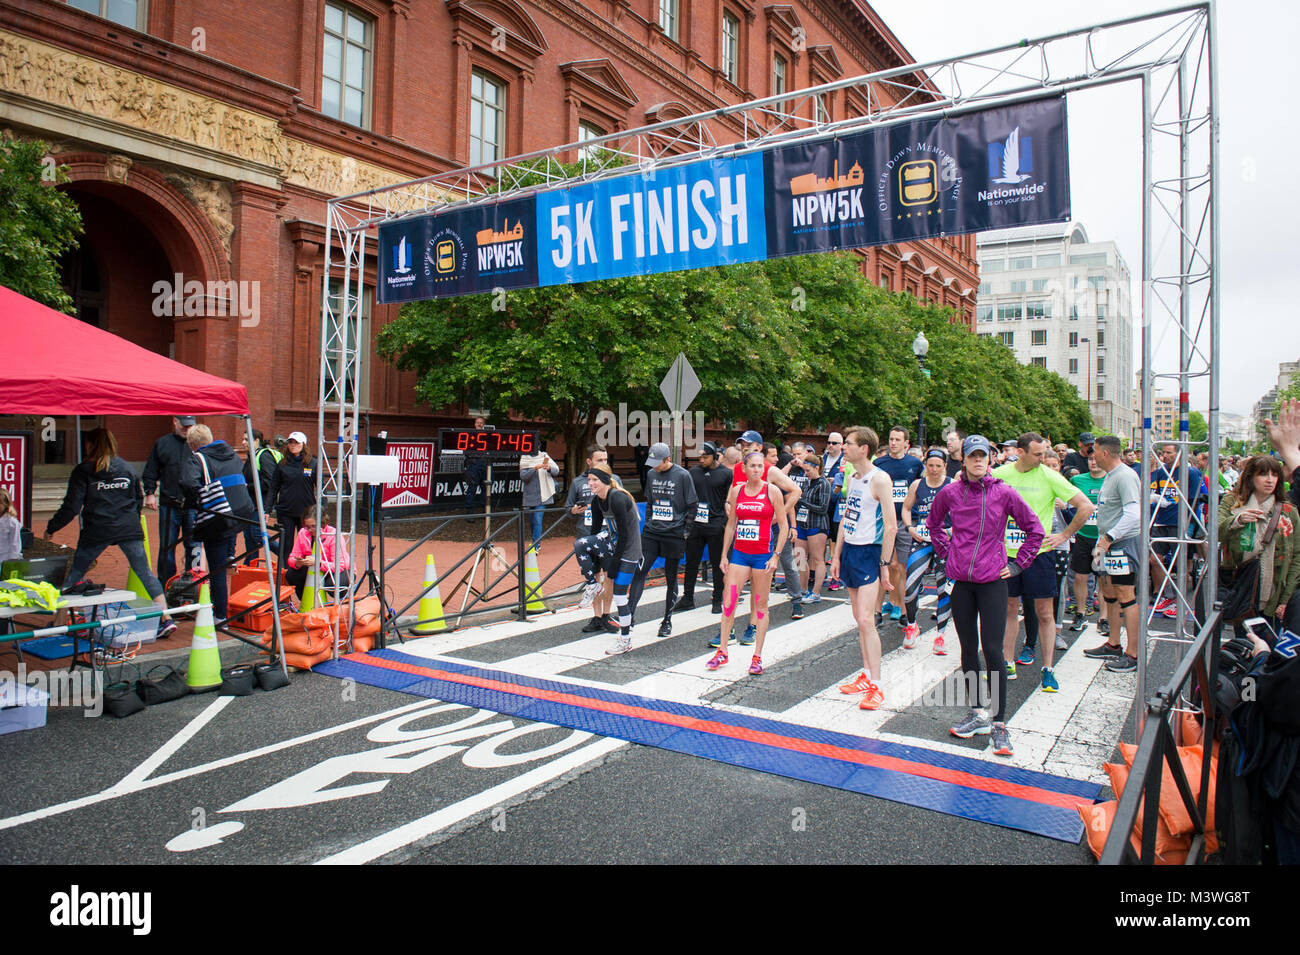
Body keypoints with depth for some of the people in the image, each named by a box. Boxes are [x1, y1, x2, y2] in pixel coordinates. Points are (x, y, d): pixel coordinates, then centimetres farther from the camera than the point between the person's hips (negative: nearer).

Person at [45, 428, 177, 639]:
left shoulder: (84, 470, -1)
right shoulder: (127, 468, 10)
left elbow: (72, 506, -4)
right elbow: (139, 499, 16)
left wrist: (51, 528, 9)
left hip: (96, 531, -3)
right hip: (129, 530, 3)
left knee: (74, 574, 12)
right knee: (145, 573, 2)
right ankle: (166, 617, -5)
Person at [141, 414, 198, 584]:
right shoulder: (162, 443, 8)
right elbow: (150, 472, 12)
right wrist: (149, 493, 2)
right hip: (169, 505, 1)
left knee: (193, 544, 3)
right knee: (167, 546, 5)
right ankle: (166, 584, 15)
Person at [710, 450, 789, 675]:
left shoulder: (772, 491, -3)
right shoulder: (736, 491, 6)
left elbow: (783, 526, -1)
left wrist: (775, 555, -8)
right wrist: (724, 555, 10)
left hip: (763, 554, -3)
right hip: (739, 553, 3)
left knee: (761, 606, 5)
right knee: (728, 602, 0)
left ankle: (757, 656, 15)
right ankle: (722, 652, 13)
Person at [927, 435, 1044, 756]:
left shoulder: (1004, 493, -5)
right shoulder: (950, 493, 1)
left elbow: (1035, 529, 5)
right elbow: (934, 524, 20)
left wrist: (1018, 564, 1)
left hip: (992, 580, -3)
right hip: (960, 580, 3)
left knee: (992, 650, -5)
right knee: (968, 648, 11)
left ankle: (999, 723, 4)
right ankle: (978, 714, 24)